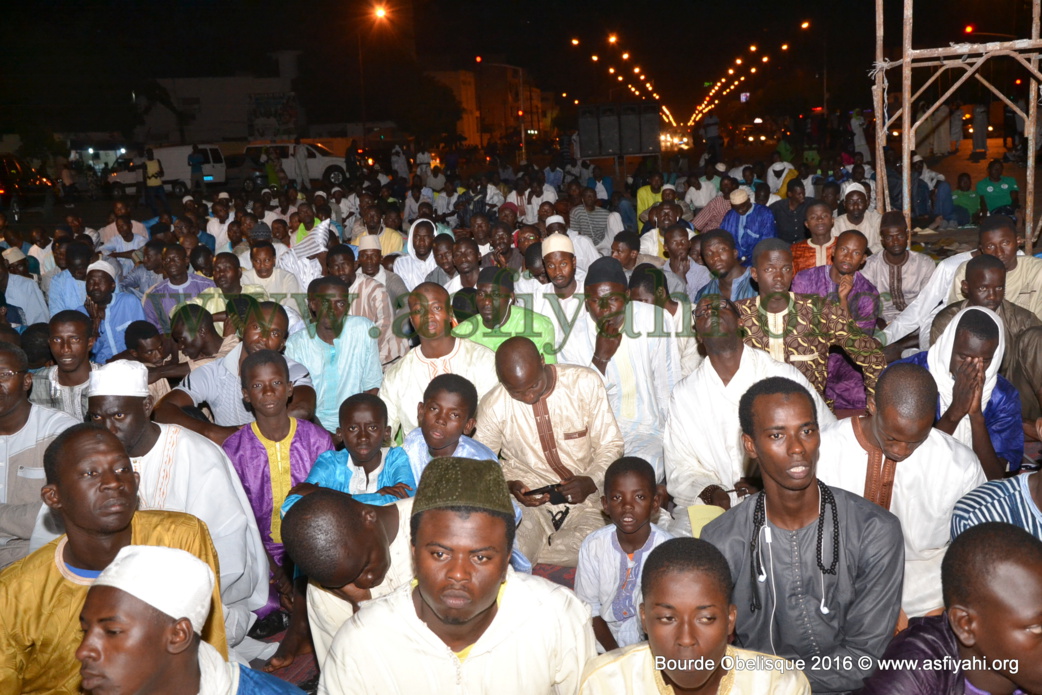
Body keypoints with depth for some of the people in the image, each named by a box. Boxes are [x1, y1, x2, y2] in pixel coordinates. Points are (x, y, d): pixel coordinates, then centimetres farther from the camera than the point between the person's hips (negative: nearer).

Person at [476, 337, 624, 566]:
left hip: (585, 496, 2)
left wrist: (591, 481, -18)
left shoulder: (586, 383, -8)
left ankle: (534, 551, -3)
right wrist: (508, 485, -12)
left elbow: (610, 445, 1)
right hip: (527, 499, -1)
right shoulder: (493, 406, -7)